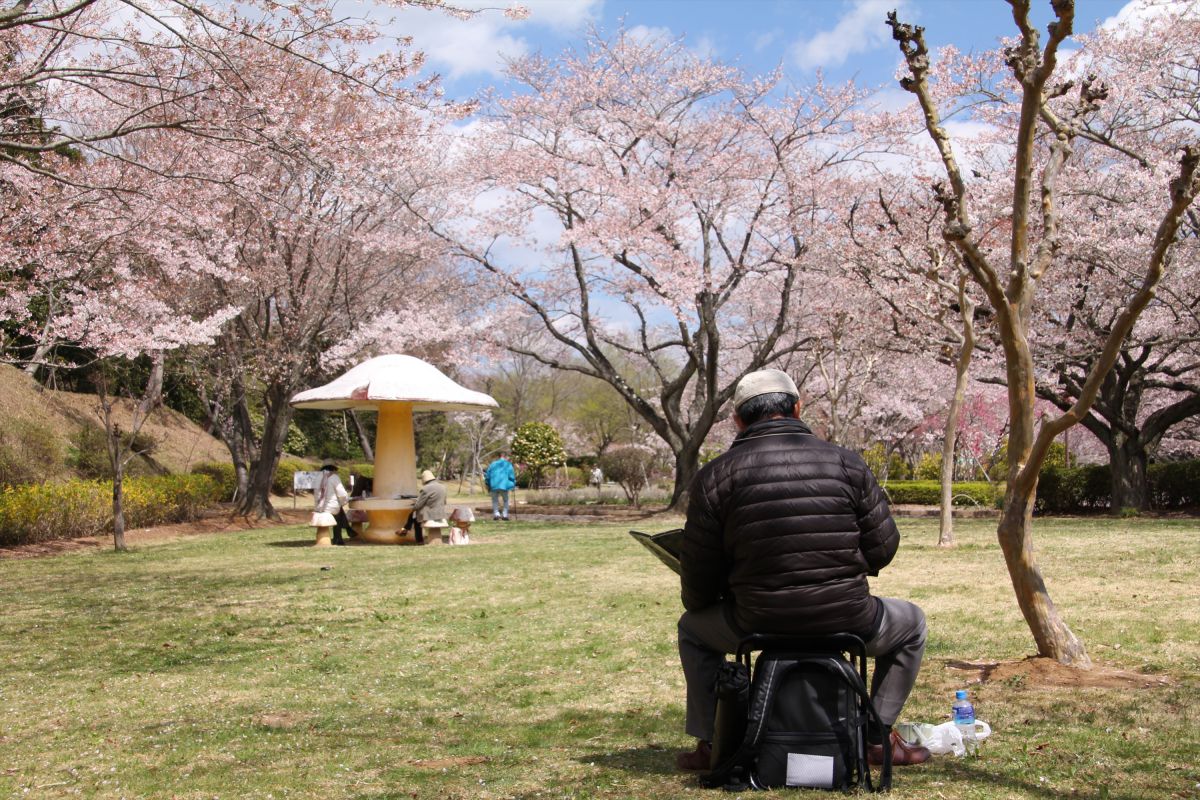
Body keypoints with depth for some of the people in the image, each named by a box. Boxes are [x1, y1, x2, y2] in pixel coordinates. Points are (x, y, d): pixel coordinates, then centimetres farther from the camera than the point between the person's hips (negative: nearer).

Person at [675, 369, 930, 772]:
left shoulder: (714, 477, -3)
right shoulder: (847, 462, 1)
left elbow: (698, 586, 0)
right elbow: (883, 549, 5)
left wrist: (698, 602, 24)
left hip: (758, 625, 0)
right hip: (847, 622, 1)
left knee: (694, 628, 32)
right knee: (911, 623, 33)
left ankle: (710, 744, 30)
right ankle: (880, 738, 28)